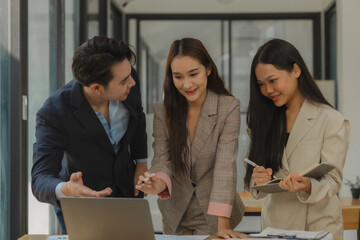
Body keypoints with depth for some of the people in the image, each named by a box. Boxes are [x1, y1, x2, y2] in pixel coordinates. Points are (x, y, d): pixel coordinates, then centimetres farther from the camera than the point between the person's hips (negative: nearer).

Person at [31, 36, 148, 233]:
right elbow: (40, 180, -33)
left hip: (127, 192, 4)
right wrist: (65, 190, -54)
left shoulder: (129, 82, -19)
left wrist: (141, 161, 5)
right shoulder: (54, 113, -33)